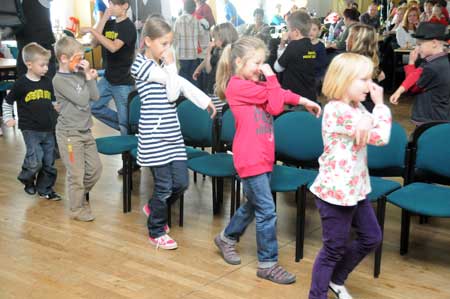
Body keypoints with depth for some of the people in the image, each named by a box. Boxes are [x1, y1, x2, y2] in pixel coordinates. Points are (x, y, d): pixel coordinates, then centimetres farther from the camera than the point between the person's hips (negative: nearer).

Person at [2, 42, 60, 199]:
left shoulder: (47, 82, 4)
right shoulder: (21, 84, -7)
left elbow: (54, 102, 17)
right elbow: (7, 102, 6)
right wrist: (8, 118, -1)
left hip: (48, 129, 5)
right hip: (30, 129, -5)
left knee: (49, 163, 9)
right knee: (35, 160, -14)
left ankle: (45, 189, 26)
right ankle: (27, 180, 17)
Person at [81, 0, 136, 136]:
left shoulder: (128, 26, -15)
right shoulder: (109, 24, 8)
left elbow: (113, 47, -29)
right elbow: (94, 43, -2)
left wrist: (92, 30, -27)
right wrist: (104, 18, -7)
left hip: (123, 82, -8)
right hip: (107, 78, 8)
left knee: (125, 122, -1)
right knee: (92, 107, 12)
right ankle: (123, 126, 22)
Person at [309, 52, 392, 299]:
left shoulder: (354, 107, 8)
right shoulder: (338, 111, -24)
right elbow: (381, 137, -23)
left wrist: (372, 113, -7)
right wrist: (380, 104, -11)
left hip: (354, 188, 10)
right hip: (335, 190, -10)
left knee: (371, 237, 20)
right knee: (335, 249, 4)